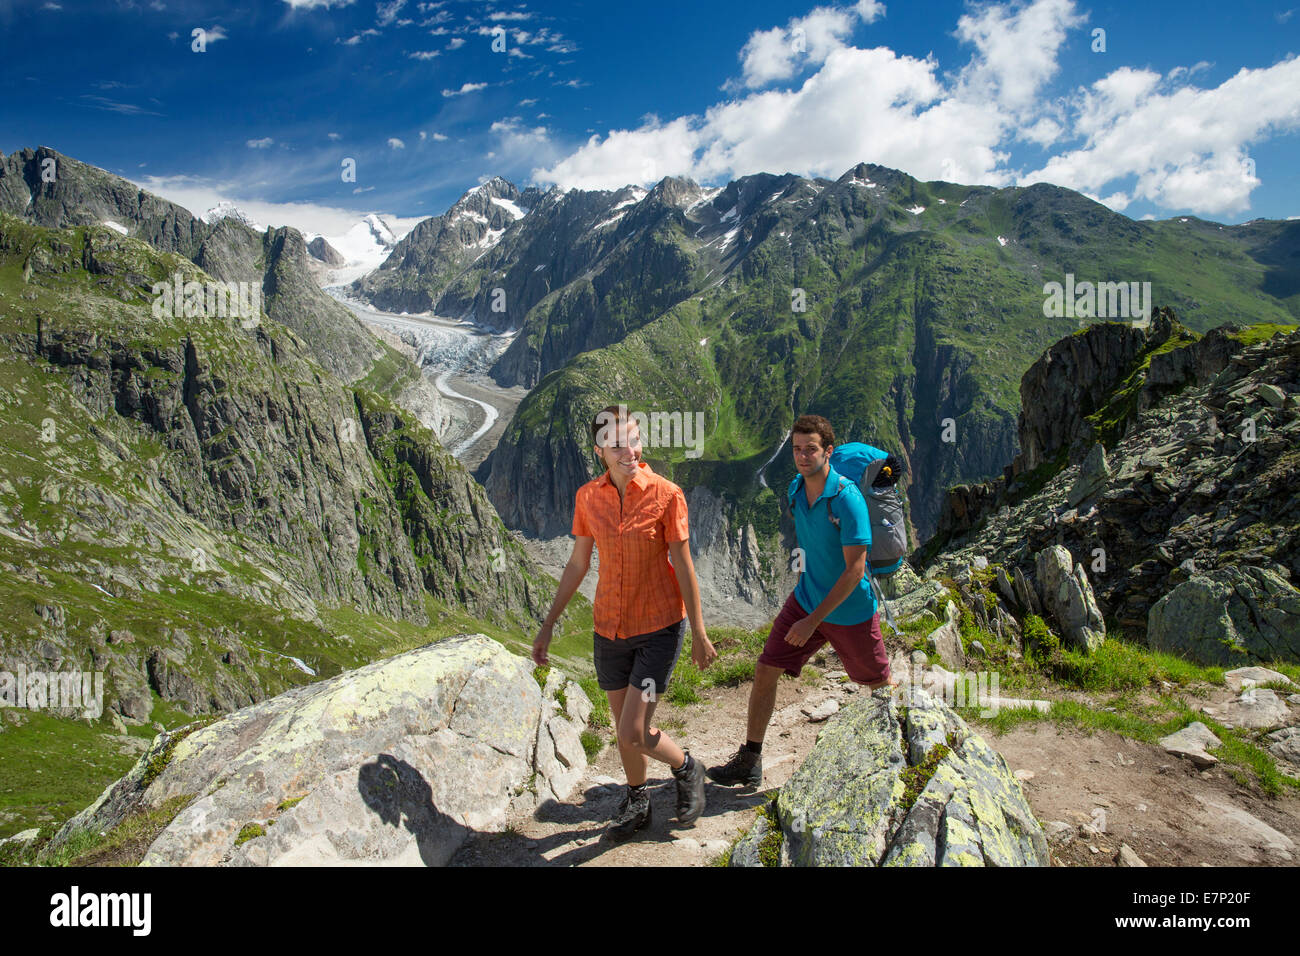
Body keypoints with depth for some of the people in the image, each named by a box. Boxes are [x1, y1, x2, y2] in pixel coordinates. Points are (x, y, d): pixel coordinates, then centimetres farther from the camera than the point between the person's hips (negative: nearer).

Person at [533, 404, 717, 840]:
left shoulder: (666, 494, -14)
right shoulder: (588, 497, -3)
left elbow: (684, 567, -9)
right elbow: (577, 564, 6)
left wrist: (699, 633, -5)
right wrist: (548, 625, 9)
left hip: (659, 627, -4)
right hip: (610, 627, 4)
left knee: (633, 733, -8)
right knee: (623, 726, 17)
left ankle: (687, 768, 24)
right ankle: (637, 803, 43)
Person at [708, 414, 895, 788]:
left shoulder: (848, 498, -25)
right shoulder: (795, 490, -2)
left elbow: (855, 569, -25)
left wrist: (813, 621, -26)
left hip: (850, 611, -6)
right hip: (806, 599, 6)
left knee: (881, 683, 14)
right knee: (765, 672, -1)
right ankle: (749, 761, 10)